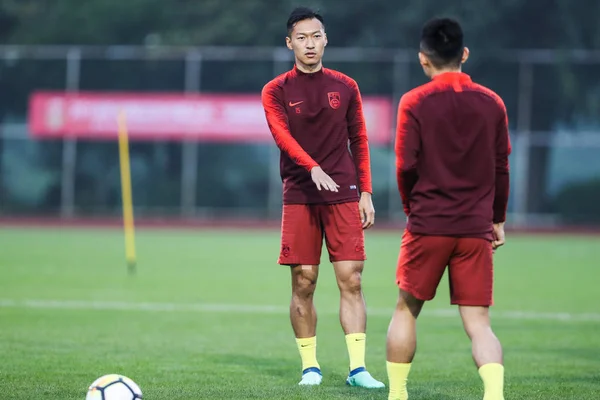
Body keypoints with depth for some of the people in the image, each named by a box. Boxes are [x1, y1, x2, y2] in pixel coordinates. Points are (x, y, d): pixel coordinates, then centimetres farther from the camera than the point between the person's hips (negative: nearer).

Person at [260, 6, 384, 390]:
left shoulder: (346, 87, 10)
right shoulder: (277, 91, 3)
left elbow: (359, 142, 14)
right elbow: (283, 135, -14)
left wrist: (366, 192, 6)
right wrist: (313, 168, -31)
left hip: (344, 196, 1)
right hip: (300, 196, -1)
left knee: (351, 280, -6)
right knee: (303, 284, 0)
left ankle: (358, 367, -8)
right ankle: (310, 365, 10)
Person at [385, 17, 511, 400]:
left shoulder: (415, 103, -4)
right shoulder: (492, 103, 4)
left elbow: (406, 166, -7)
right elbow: (501, 168, 8)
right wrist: (498, 219, 19)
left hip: (428, 226, -2)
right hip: (476, 229, 2)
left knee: (407, 310, 16)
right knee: (479, 323, 0)